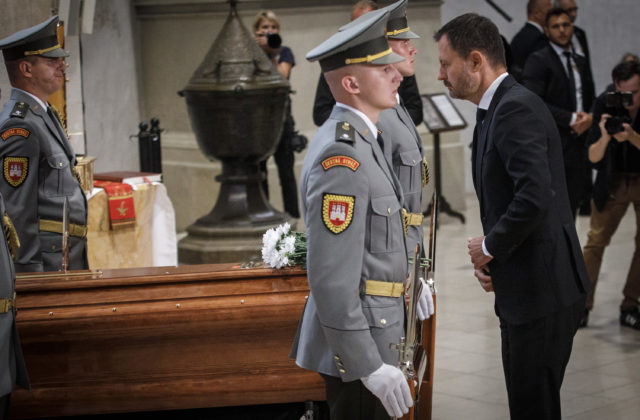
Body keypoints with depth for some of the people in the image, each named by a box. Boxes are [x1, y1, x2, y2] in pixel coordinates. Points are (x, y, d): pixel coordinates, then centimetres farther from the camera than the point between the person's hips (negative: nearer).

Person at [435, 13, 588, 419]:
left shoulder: (517, 108, -18)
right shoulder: (498, 108, 14)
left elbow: (535, 197, -29)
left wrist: (490, 247, -13)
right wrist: (489, 254, 5)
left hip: (543, 290, -10)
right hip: (525, 290, 10)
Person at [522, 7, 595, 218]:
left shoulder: (580, 62, 19)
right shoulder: (538, 60, -5)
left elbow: (590, 100, 23)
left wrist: (588, 118, -1)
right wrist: (571, 119, -16)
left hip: (578, 143, 7)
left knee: (574, 200, 8)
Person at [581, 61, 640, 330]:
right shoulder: (605, 103, -15)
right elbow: (593, 157, -13)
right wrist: (605, 137, -33)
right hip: (614, 181, 1)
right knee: (596, 241, -3)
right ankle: (582, 305, 6)